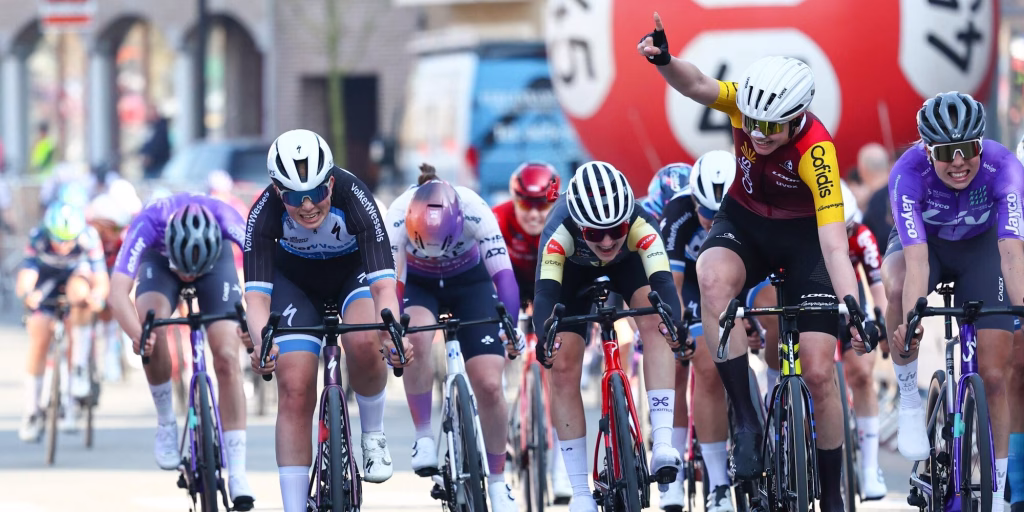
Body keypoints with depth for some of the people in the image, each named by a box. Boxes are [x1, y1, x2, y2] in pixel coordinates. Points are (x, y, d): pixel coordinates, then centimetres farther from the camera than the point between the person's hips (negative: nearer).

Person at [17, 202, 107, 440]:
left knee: (79, 289, -35)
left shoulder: (88, 240, -29)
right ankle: (31, 410, -3)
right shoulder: (37, 240, -30)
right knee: (39, 335, -17)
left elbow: (101, 280, -35)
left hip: (76, 276, 0)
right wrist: (28, 293, -64)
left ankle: (80, 367, -29)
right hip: (46, 289, 0)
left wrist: (98, 295, -59)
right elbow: (24, 280, -41)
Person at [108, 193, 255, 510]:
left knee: (227, 357, -15)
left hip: (216, 259, 0)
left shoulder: (226, 220, -40)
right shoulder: (148, 224, -40)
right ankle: (166, 424, -9)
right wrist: (137, 334, -66)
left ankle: (237, 472, -10)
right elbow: (117, 292, -48)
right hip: (160, 259, 0)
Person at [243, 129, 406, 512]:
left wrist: (393, 334, -61)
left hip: (356, 270, -1)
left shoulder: (353, 198, -36)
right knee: (294, 390, -12)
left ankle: (373, 435, -5)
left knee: (364, 343, -32)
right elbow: (256, 293, -37)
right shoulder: (265, 212, -32)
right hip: (296, 278, 1)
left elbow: (383, 284, -42)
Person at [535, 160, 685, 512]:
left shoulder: (641, 225, -41)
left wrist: (674, 324, -70)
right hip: (575, 269, 0)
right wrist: (545, 337, -69)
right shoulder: (559, 233, -42)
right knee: (563, 367, -10)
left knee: (654, 321, -29)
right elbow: (546, 292, -50)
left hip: (628, 263, 0)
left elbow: (662, 282, -51)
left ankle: (662, 442, -32)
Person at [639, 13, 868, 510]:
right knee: (713, 279, -34)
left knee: (819, 373, -7)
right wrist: (664, 60, -59)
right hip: (744, 222, 3)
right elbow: (698, 86, -38)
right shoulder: (746, 105, -21)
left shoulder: (815, 151, -32)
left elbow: (835, 245, -37)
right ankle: (746, 421, -25)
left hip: (804, 234, -3)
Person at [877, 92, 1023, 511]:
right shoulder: (909, 173, -35)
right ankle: (910, 405, -18)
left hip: (980, 247, 1)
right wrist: (911, 321, -59)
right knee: (899, 289, -38)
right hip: (924, 241, -1)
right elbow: (917, 259, -44)